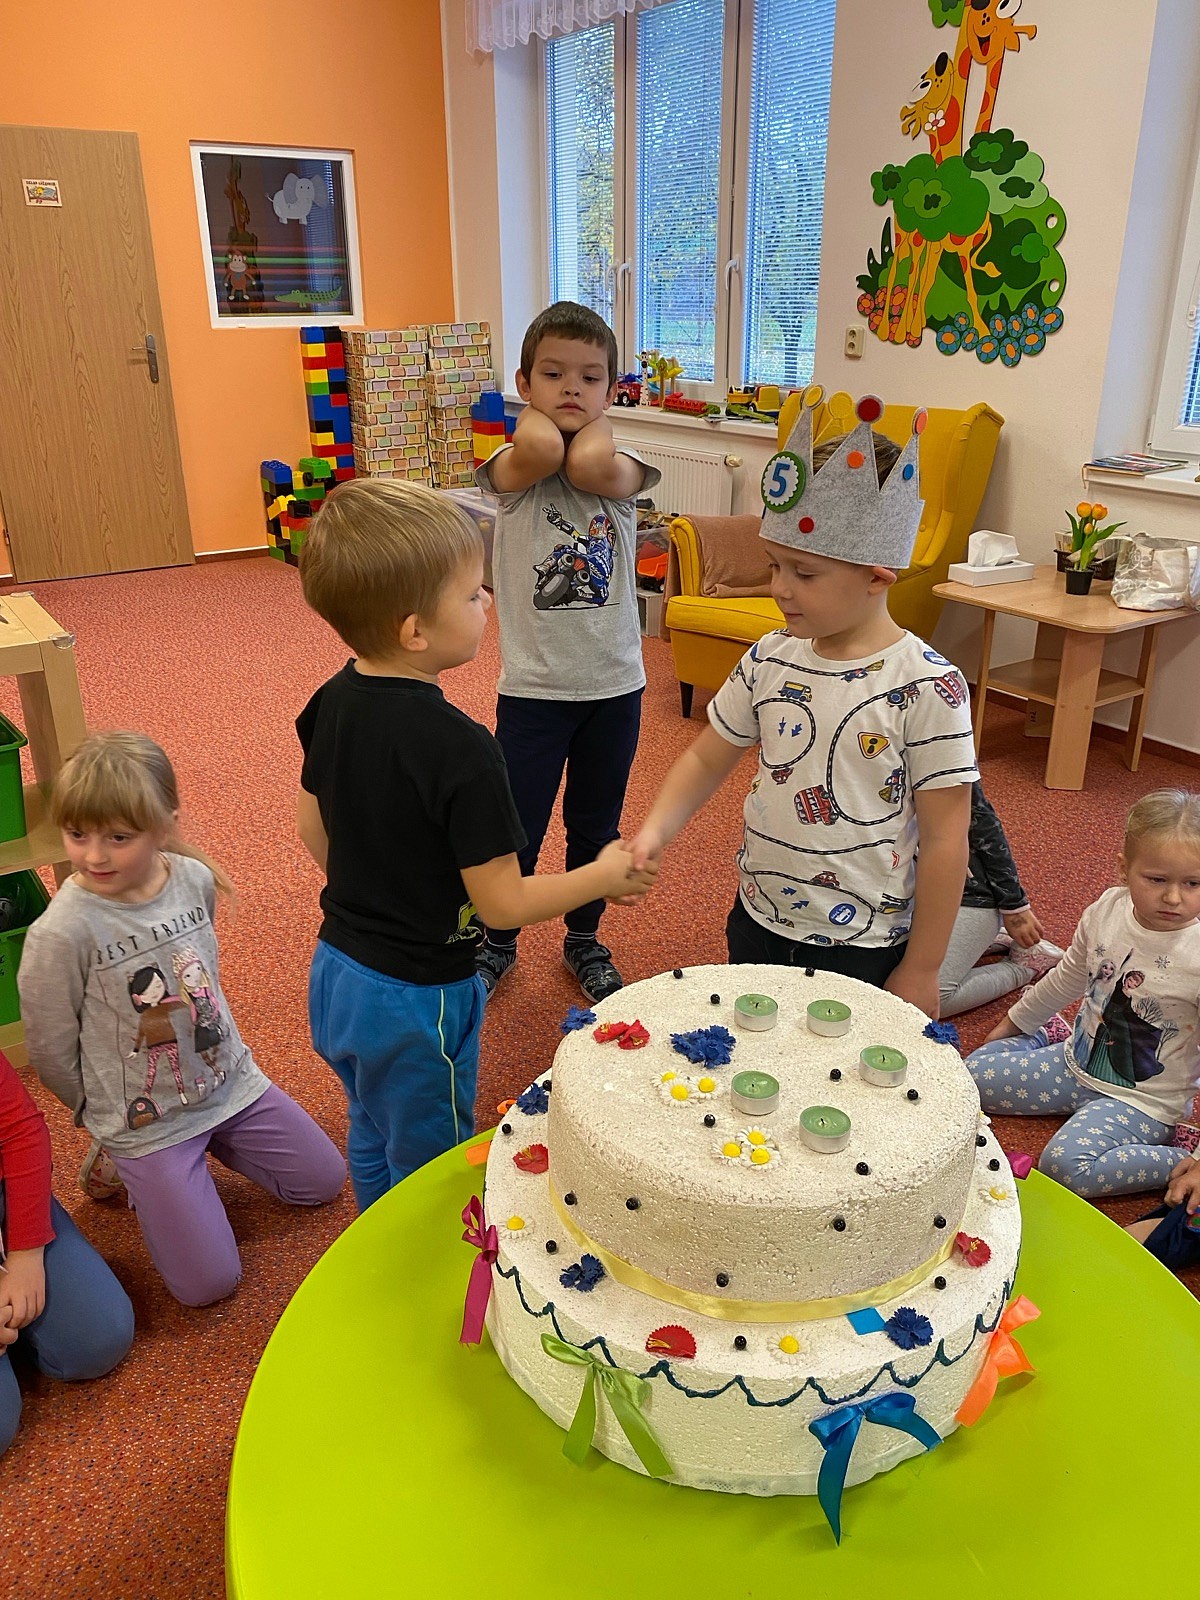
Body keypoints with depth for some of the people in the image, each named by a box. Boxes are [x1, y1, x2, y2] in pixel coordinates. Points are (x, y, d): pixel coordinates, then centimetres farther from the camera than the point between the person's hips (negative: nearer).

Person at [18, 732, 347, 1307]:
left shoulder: (196, 879, -11)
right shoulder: (62, 932, -25)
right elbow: (51, 1052, -11)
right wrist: (108, 1116, 4)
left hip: (229, 1080, 5)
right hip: (141, 1115, -5)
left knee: (324, 1181, 14)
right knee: (209, 1283, -3)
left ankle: (205, 1139, 26)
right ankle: (125, 1162, 16)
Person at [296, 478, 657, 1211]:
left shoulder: (331, 703, -7)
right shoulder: (462, 751, -30)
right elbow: (504, 903, -24)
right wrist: (605, 875, -9)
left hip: (336, 970, 8)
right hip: (416, 998, -8)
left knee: (374, 1137, 30)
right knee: (429, 1168, 18)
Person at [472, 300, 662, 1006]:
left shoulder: (622, 464, -1)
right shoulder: (515, 463, -5)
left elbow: (592, 467, -26)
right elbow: (542, 453, -30)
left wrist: (597, 418, -8)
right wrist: (538, 413, -10)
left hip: (614, 683, 2)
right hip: (533, 683, -2)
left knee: (597, 827, 17)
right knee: (515, 831, 8)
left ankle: (585, 938, 40)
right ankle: (497, 943, 34)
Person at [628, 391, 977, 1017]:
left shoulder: (926, 686, -19)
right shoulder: (770, 660, -4)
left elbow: (944, 840, -15)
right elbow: (708, 757, 8)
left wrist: (920, 973, -10)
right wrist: (653, 831, -10)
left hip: (862, 950, -5)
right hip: (757, 922, 5)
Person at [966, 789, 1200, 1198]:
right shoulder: (1107, 910, -8)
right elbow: (1067, 979, 12)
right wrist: (1015, 1022, 24)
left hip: (1139, 1099, -6)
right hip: (1078, 1063, 6)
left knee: (1066, 1164, -28)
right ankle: (1056, 1040, 24)